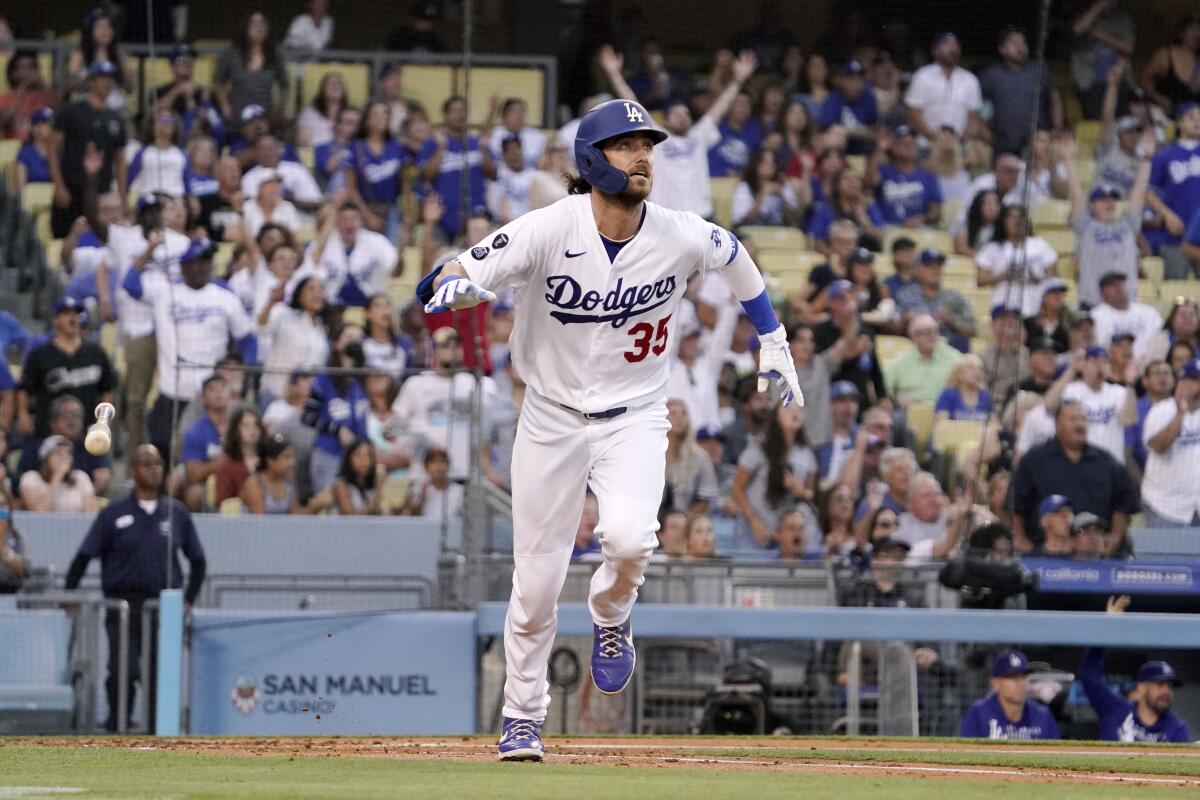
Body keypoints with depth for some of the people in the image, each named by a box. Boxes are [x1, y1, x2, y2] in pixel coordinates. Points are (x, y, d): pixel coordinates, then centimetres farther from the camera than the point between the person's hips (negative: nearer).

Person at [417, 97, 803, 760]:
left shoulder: (682, 237, -12)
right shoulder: (548, 231, -19)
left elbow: (734, 257, 11)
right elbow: (450, 280, -21)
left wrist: (772, 342, 13)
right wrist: (455, 287, -45)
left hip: (634, 418, 1)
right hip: (551, 420, -1)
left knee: (628, 538, -26)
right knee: (536, 584, 2)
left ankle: (610, 618, 9)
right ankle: (523, 716, 23)